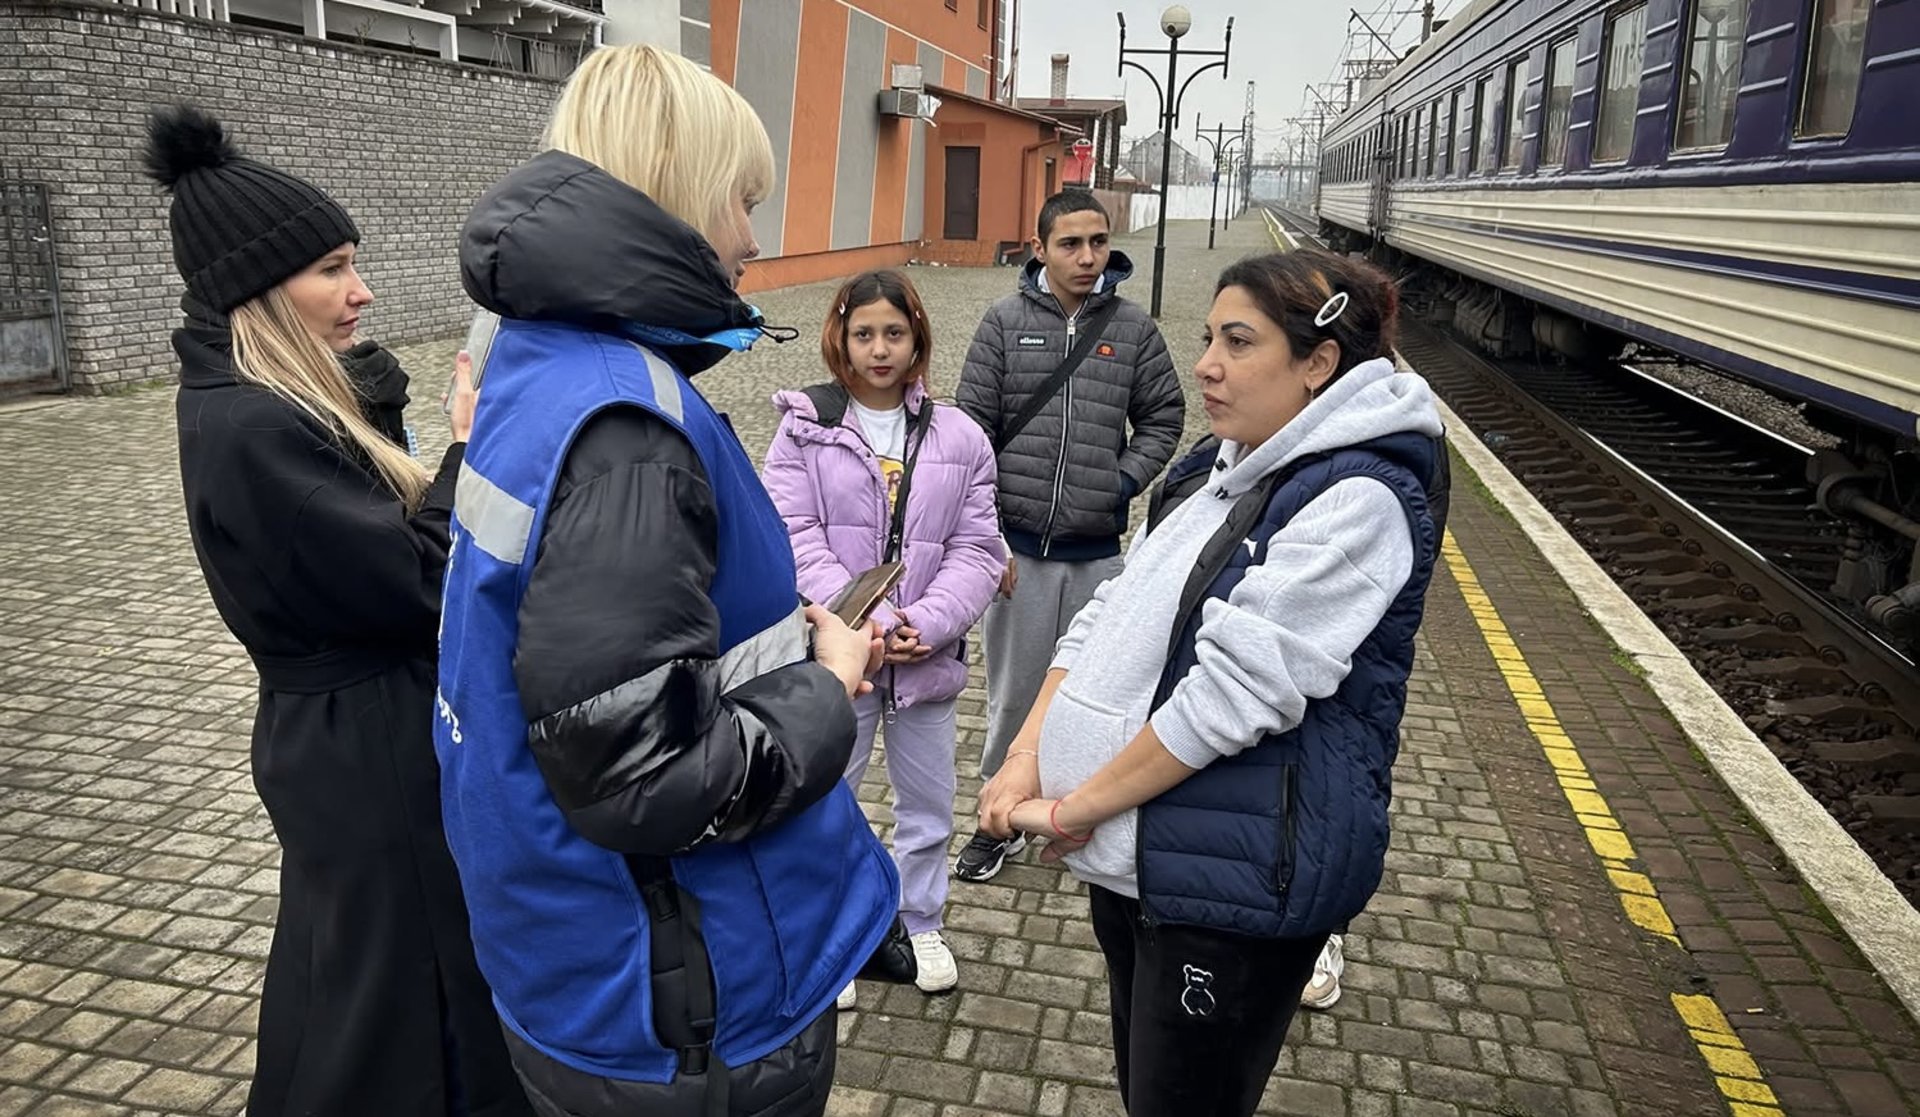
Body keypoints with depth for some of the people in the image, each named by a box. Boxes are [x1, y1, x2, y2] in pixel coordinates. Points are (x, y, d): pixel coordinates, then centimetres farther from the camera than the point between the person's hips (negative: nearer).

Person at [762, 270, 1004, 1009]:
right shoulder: (803, 427, -4)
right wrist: (868, 623, -20)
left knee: (928, 805, 18)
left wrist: (925, 624, -16)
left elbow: (975, 550, -2)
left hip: (928, 656, 2)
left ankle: (921, 924, 41)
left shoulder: (959, 438, 1)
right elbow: (796, 540, -12)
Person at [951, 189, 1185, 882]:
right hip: (1019, 546, 0)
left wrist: (1126, 481, -6)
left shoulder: (1133, 328, 1)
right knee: (1013, 693, 11)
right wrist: (985, 531, -6)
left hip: (1099, 552, 1)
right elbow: (974, 430, -1)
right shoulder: (1006, 322, -1)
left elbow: (1163, 418, 10)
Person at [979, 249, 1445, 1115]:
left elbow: (1234, 690, -24)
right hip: (1130, 848, 8)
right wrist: (1026, 759, -3)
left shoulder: (1354, 500, -18)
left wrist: (1075, 808, -16)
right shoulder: (1217, 471, 10)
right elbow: (1109, 615, 8)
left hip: (1238, 878, -8)